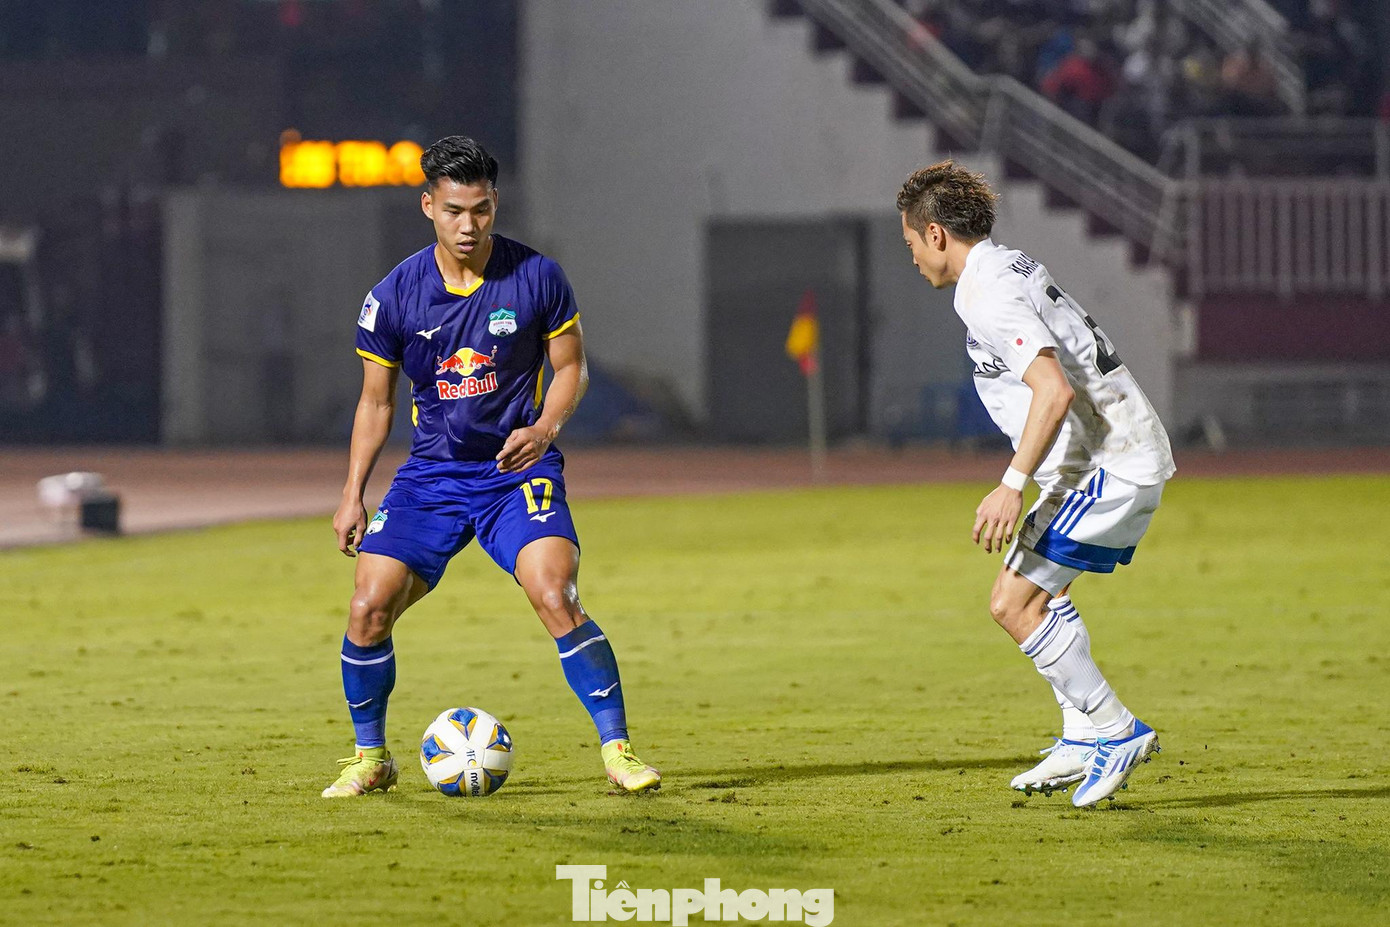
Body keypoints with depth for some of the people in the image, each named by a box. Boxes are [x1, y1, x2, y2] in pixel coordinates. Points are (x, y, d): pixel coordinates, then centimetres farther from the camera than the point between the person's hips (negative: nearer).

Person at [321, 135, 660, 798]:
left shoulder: (537, 277, -6)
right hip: (431, 471, 2)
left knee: (555, 598, -23)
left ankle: (618, 749, -13)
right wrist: (352, 494, 2)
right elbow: (375, 401, 8)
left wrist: (544, 429, -15)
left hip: (518, 470, -2)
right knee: (369, 607, -11)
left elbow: (570, 366, 5)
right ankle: (370, 757, 10)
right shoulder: (394, 297, -3)